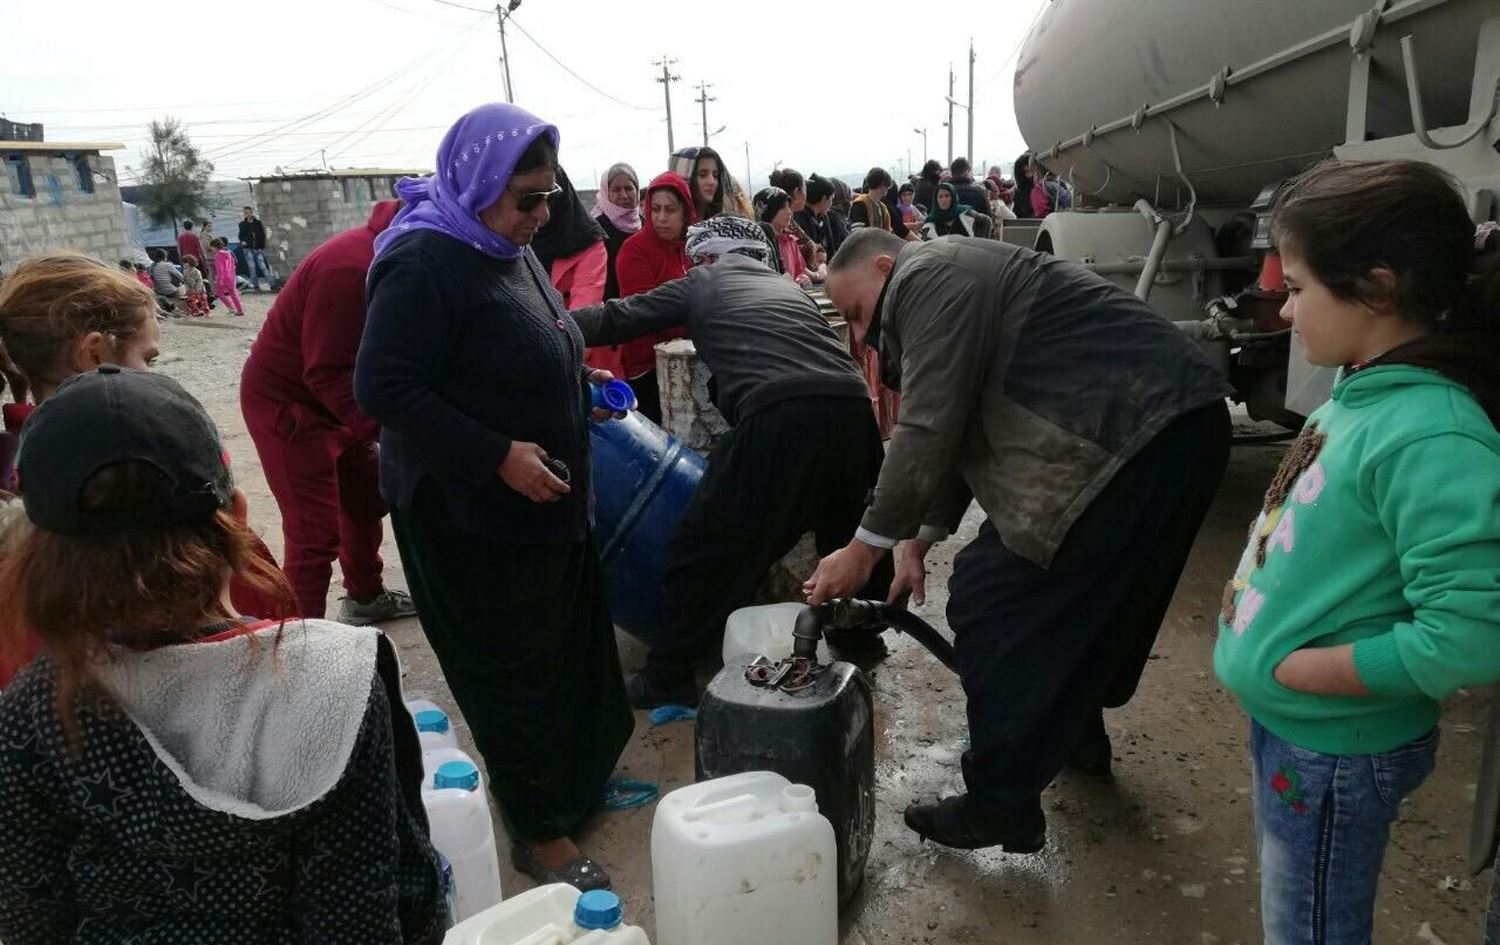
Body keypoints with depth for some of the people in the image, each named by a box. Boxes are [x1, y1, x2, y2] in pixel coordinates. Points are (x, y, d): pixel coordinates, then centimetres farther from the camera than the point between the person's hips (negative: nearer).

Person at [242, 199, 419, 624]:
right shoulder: (351, 268, -30)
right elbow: (328, 374, -30)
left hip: (330, 399, 10)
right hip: (286, 404, -10)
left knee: (367, 496, 20)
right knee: (315, 532, -9)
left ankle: (365, 597, 38)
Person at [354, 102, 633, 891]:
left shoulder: (508, 250, 10)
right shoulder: (426, 264, -19)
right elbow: (383, 387, -24)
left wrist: (576, 380, 7)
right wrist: (498, 455, -25)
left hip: (543, 503, 9)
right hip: (467, 513, -9)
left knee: (568, 654, 18)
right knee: (511, 670, 4)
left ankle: (578, 783, 39)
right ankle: (538, 830, 21)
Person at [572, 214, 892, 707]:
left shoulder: (703, 284, 20)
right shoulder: (788, 286, 34)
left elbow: (619, 318, 16)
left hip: (780, 418, -5)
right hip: (851, 407, 6)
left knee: (707, 547, 8)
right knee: (849, 534, 29)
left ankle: (668, 677, 16)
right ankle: (858, 639, 45)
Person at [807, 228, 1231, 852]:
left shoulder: (929, 278, -7)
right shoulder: (954, 286, 25)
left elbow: (928, 432, -14)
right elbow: (959, 432, 24)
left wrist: (864, 548, -6)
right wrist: (921, 539, 20)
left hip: (1135, 440, -11)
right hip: (1177, 427, 11)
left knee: (991, 600, -6)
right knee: (1085, 594, 25)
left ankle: (1001, 809, 4)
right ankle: (1076, 733, 44)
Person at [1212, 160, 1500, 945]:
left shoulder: (1431, 437, -29)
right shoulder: (1365, 388, -2)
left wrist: (1295, 668, -24)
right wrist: (1257, 590, 3)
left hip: (1333, 744, -8)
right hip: (1289, 721, 8)